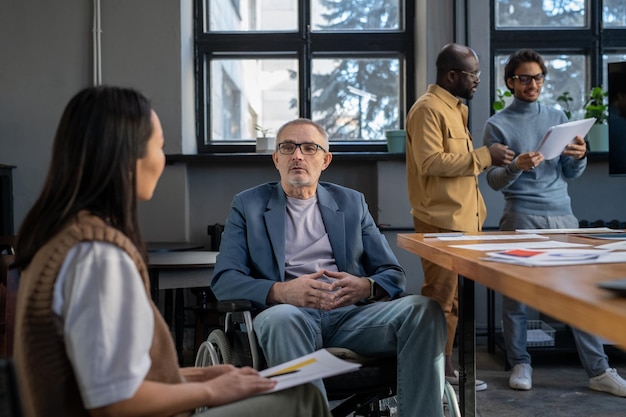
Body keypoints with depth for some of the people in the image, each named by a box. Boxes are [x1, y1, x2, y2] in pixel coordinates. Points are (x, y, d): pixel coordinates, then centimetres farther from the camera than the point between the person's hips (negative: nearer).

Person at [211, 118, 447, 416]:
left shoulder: (352, 202, 20)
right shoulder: (248, 205, 14)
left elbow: (394, 275, 15)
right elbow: (223, 281, 3)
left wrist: (366, 287, -11)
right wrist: (280, 291, -17)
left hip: (350, 314, 3)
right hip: (288, 315, -2)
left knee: (424, 309, -26)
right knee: (280, 317, -38)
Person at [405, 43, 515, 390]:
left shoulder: (455, 108, 19)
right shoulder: (428, 108, -11)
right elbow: (430, 162, -22)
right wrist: (484, 157, -18)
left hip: (459, 217, 9)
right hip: (440, 220, -9)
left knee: (450, 296, 11)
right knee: (440, 297, -5)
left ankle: (445, 366, 19)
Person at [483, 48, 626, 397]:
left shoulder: (558, 117, 15)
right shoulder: (498, 125, 3)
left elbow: (571, 174, 14)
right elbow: (493, 180, -2)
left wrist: (579, 157, -8)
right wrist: (516, 168, -21)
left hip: (562, 214, 3)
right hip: (521, 217, -3)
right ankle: (520, 364, 15)